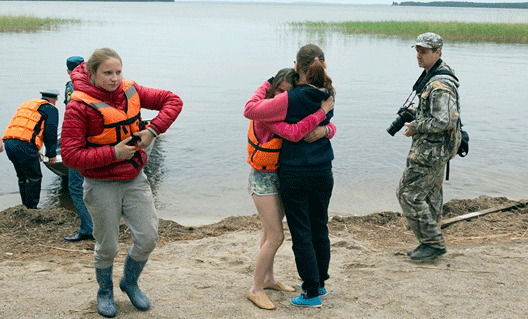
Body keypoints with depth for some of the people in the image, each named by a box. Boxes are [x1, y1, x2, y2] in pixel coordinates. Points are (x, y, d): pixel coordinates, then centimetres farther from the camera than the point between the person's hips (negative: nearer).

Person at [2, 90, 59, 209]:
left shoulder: (26, 104, 30)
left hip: (8, 142, 8)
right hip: (24, 145, -7)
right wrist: (52, 154, 5)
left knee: (23, 177, 20)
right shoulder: (51, 109, 7)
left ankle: (25, 207, 28)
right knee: (34, 178, 5)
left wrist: (34, 151, 35)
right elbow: (50, 133, -3)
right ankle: (31, 208, 5)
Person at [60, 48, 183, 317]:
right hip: (101, 186, -4)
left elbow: (173, 101, 2)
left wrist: (153, 130, -12)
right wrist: (113, 153, -23)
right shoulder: (79, 105, -15)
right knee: (107, 247, 7)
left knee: (148, 239, 2)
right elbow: (70, 155, -19)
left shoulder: (130, 92, -2)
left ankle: (130, 282, 31)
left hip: (135, 180, 4)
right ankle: (105, 292, 36)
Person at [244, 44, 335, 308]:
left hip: (294, 175, -5)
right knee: (320, 229, 19)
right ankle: (320, 282, 35)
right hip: (323, 173, 6)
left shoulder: (290, 99, -18)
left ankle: (312, 293, 13)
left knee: (301, 234, 5)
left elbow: (249, 111, -15)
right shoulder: (328, 96, 0)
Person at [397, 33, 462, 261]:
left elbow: (444, 122, -28)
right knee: (430, 196, 15)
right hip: (434, 148, 11)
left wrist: (415, 127, -16)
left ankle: (434, 243, 2)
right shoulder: (431, 76, 12)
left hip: (430, 150, -11)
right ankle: (431, 243, 25)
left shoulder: (439, 85, -22)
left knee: (408, 194, -6)